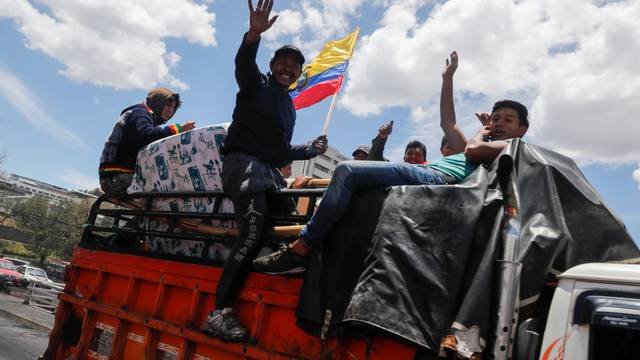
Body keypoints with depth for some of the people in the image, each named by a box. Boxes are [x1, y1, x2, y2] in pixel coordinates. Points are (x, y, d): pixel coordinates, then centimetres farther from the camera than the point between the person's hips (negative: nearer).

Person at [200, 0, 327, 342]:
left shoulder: (289, 106, 26)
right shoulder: (257, 85, 5)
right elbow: (243, 64, -20)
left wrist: (311, 149, 18)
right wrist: (253, 34, -38)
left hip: (269, 171, 9)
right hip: (244, 163, -9)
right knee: (253, 235, -23)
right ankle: (220, 313, -24)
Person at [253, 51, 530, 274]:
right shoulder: (478, 149, 35)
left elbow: (473, 151, -8)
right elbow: (447, 122, 39)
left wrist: (480, 134, 15)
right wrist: (448, 77, 42)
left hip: (438, 178, -10)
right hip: (423, 175, 10)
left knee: (347, 171, -21)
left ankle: (300, 250, -21)